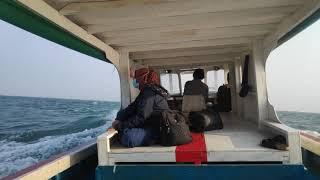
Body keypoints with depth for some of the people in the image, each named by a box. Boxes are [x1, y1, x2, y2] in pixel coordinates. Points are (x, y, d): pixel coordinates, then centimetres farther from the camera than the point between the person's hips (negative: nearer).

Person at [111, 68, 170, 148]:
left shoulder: (149, 94, -19)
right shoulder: (146, 92, 14)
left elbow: (140, 118, -23)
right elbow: (132, 108, 7)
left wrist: (121, 126, -14)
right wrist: (119, 119, -6)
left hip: (157, 129, -10)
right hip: (149, 124, 10)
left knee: (129, 137, -33)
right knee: (121, 113, 12)